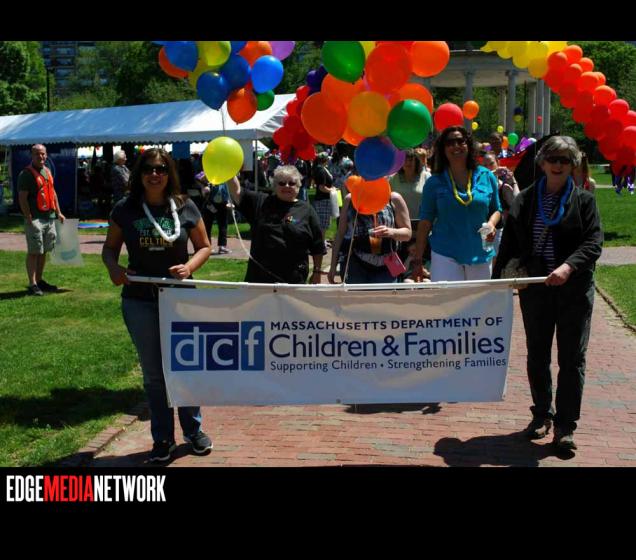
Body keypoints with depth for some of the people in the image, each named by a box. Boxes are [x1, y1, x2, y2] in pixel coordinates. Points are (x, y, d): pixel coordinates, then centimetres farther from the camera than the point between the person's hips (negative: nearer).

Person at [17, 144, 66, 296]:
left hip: (49, 218, 8)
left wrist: (58, 213, 18)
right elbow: (22, 198, -13)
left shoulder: (48, 172, 15)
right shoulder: (26, 174, -9)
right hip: (35, 219, -8)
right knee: (33, 252, -5)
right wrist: (29, 218, -18)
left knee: (43, 251, 14)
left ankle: (39, 280, 24)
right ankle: (32, 285, -2)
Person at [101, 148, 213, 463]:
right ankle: (162, 438, 24)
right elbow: (109, 248, 7)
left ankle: (193, 430, 29)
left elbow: (204, 247, 4)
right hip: (139, 301, 1)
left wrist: (189, 267, -15)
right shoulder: (125, 210, -1)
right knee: (153, 373, 10)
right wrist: (114, 268, -14)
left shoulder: (185, 208, -3)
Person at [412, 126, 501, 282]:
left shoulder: (487, 177, 5)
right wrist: (418, 261, -1)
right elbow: (425, 222, 1)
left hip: (480, 255, 3)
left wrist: (491, 224, -8)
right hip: (445, 256, -3)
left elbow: (496, 209, 16)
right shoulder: (434, 183, 0)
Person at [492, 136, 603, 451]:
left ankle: (565, 425, 11)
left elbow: (593, 243, -9)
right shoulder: (524, 200, 5)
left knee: (572, 358, 2)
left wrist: (569, 266, -26)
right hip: (535, 287, 2)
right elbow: (509, 245, 7)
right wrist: (497, 279, 1)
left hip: (574, 289, -2)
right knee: (537, 355, 12)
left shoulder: (584, 200, 0)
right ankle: (542, 414, 29)